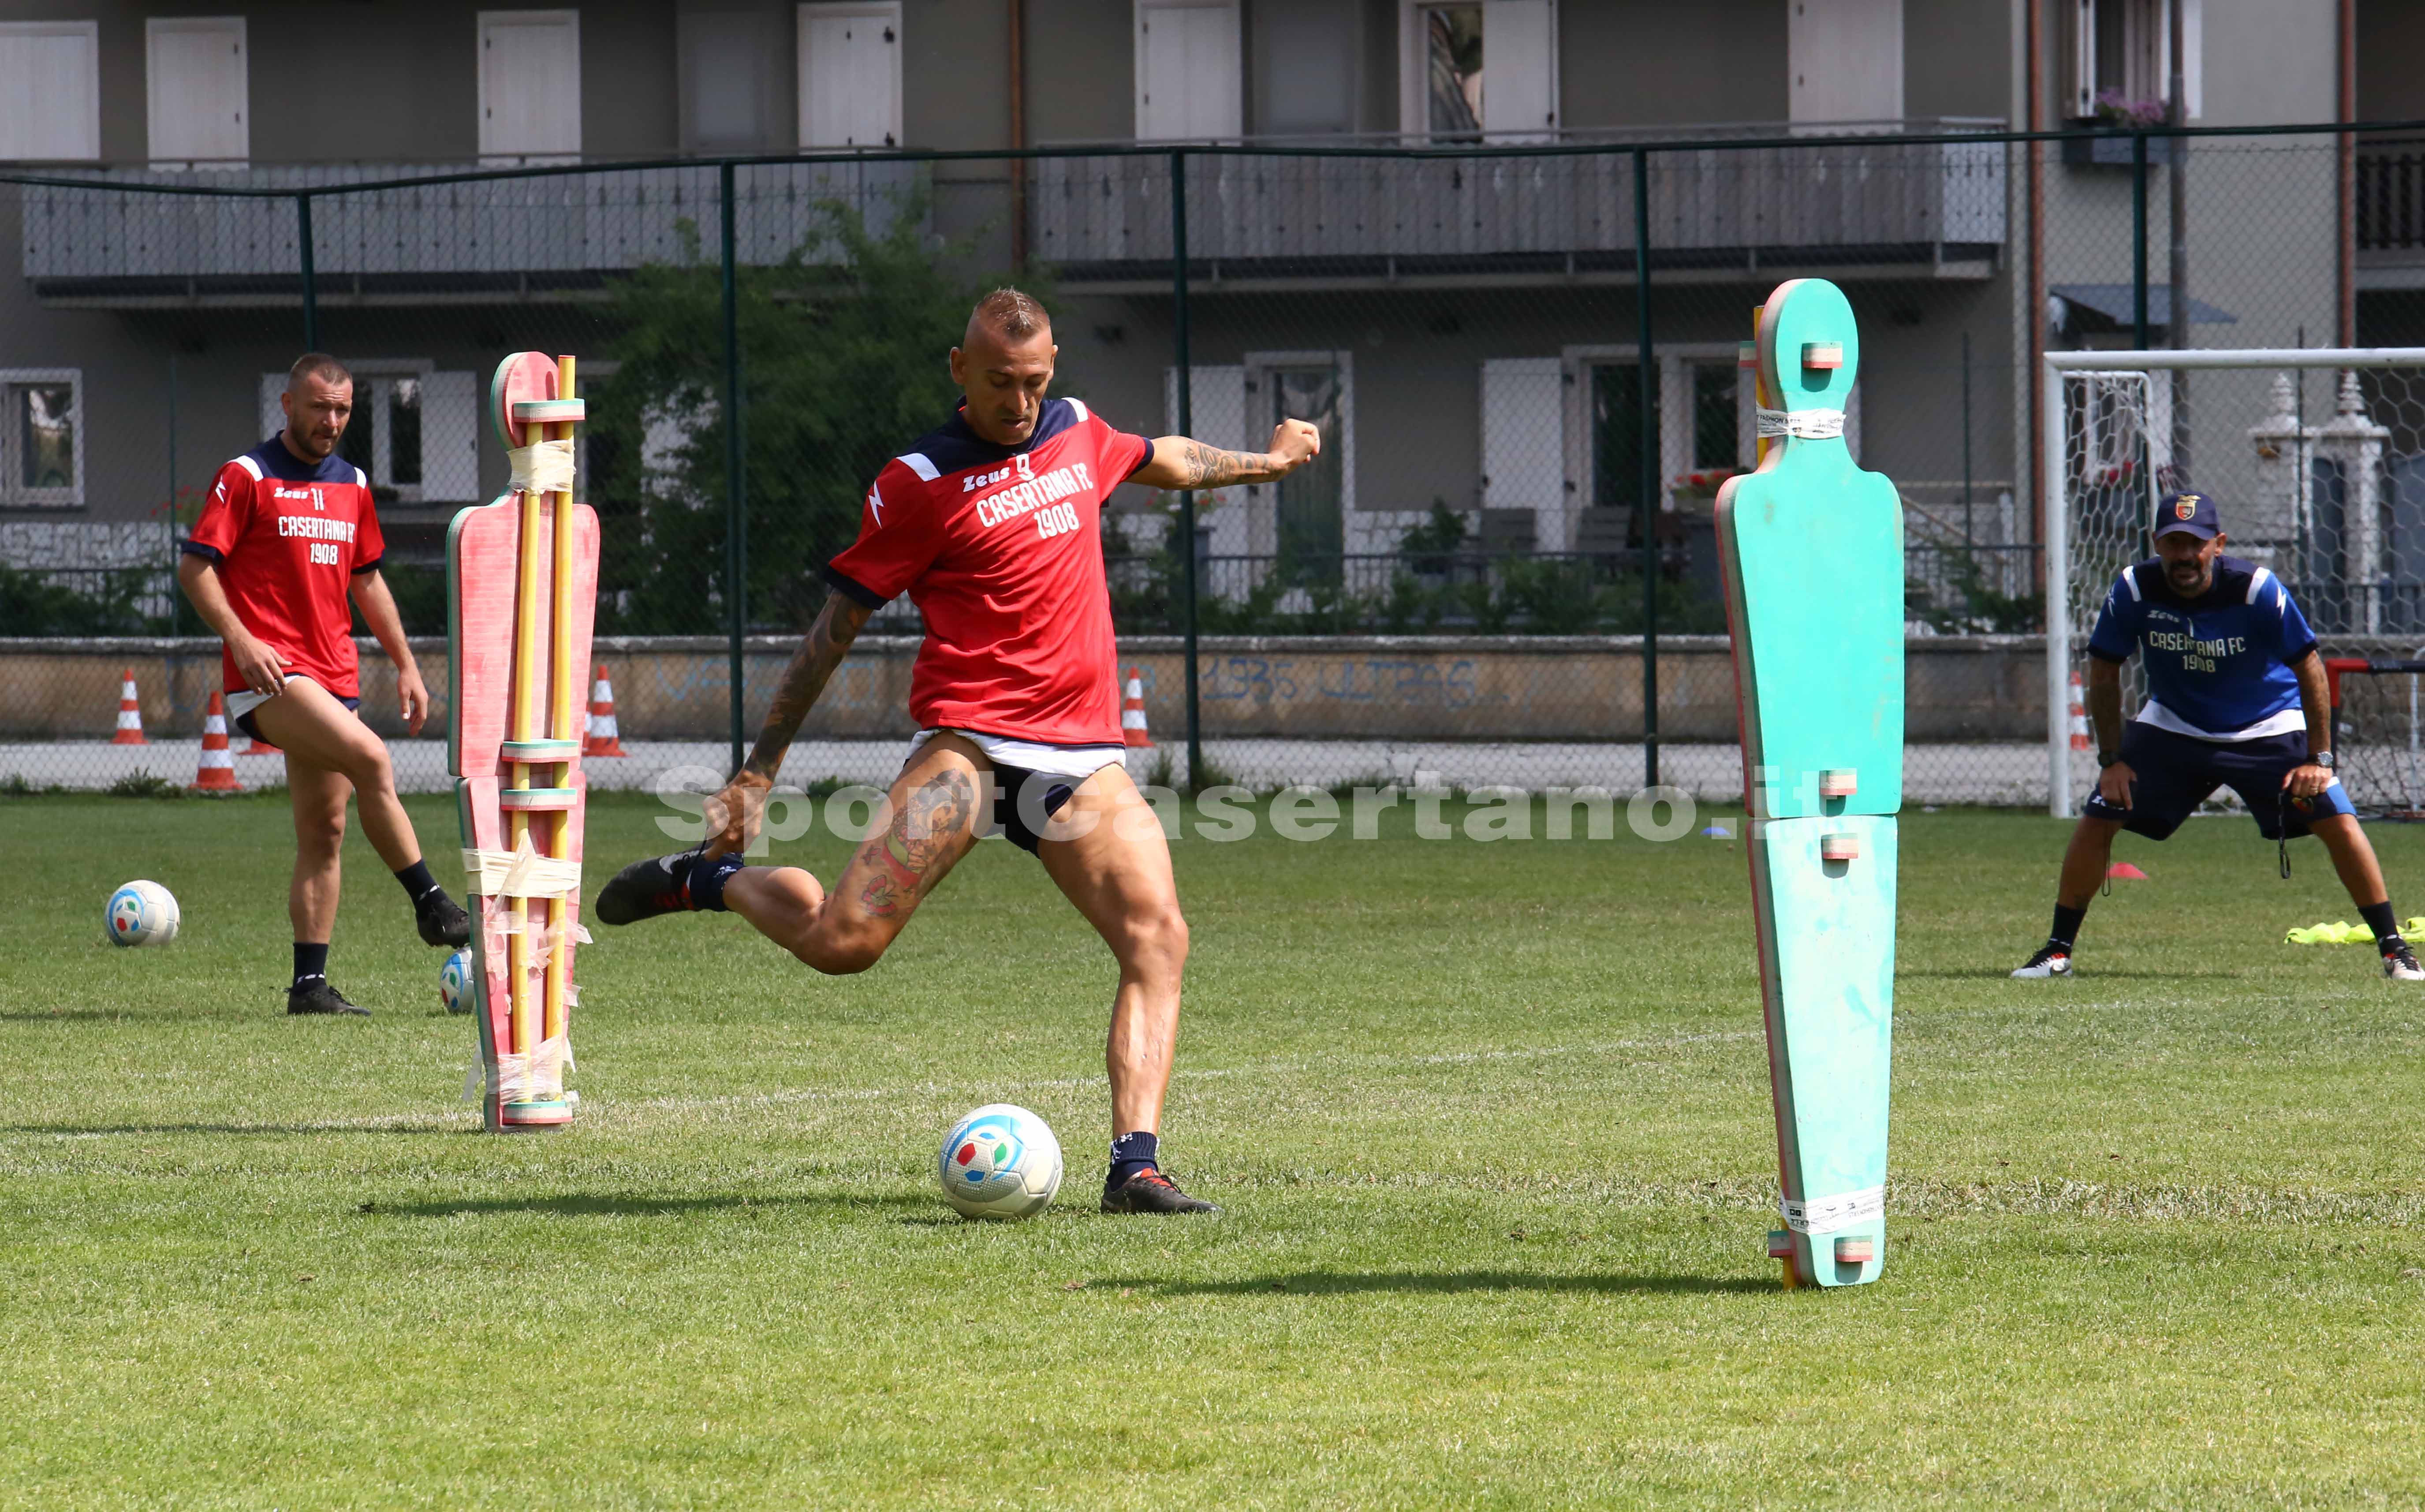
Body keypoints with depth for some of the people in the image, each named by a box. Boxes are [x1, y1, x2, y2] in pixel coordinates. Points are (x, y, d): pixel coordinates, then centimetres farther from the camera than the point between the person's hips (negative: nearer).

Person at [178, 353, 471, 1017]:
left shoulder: (352, 484, 16)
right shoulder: (248, 477, -3)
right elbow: (195, 567, -6)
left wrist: (405, 663, 20)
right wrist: (241, 640, -19)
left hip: (336, 675, 7)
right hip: (270, 674, -7)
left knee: (324, 832, 3)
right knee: (369, 758, -26)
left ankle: (311, 985, 5)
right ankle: (433, 906, -19)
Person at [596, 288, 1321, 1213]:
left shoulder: (1078, 435, 14)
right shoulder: (918, 484, -4)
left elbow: (1162, 461, 38)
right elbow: (835, 626, 1)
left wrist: (1267, 461, 53)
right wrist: (760, 771, 0)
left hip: (1083, 754, 5)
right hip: (969, 743, -5)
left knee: (1159, 939, -13)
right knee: (843, 942, -17)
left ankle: (1135, 1167, -15)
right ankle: (707, 879, 12)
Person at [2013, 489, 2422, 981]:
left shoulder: (2256, 589, -26)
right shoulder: (2135, 590, -20)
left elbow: (2309, 666, -14)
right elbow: (2104, 672, -5)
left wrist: (2318, 758, -16)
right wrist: (2111, 759, -7)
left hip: (2267, 728, -2)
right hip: (2172, 728, 2)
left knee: (2339, 823, -15)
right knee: (2097, 820, -10)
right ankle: (2058, 950, 5)